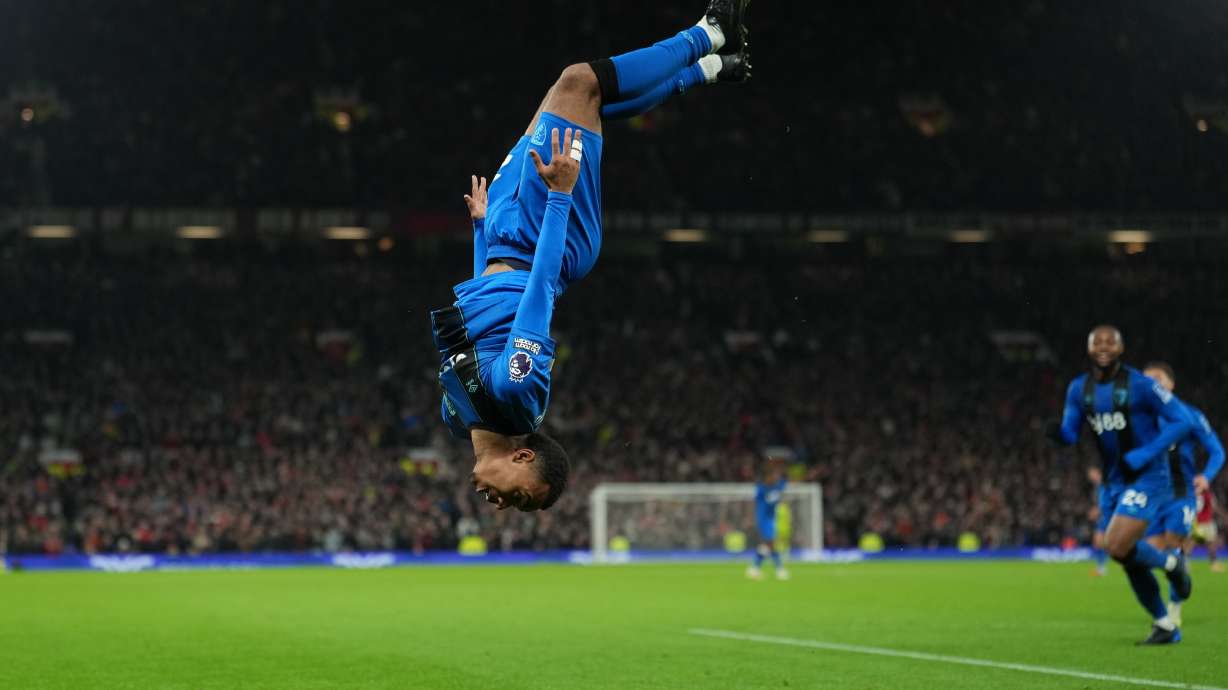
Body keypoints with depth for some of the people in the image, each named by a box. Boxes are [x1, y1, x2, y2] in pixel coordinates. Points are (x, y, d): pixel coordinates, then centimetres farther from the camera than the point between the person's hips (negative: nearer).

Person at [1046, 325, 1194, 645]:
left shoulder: (1140, 385, -14)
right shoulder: (1079, 389, 3)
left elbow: (1181, 421, -12)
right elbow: (1069, 435, 6)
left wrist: (1143, 456, -20)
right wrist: (1057, 430, -19)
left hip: (1147, 478, -6)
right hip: (1114, 483, 7)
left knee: (1118, 548, -22)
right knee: (1130, 561, 9)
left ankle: (1172, 563, 7)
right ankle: (1164, 625, 25)